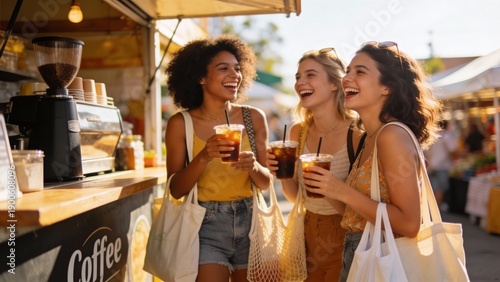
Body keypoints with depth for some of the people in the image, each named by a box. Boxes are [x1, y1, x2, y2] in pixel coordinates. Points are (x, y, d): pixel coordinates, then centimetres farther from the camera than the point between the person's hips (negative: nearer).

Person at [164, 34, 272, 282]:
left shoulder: (254, 117, -2)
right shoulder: (181, 123, -7)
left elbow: (266, 182, 3)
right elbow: (176, 190, -8)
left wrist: (253, 167, -19)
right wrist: (203, 157, -24)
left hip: (250, 224, 3)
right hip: (207, 226, -2)